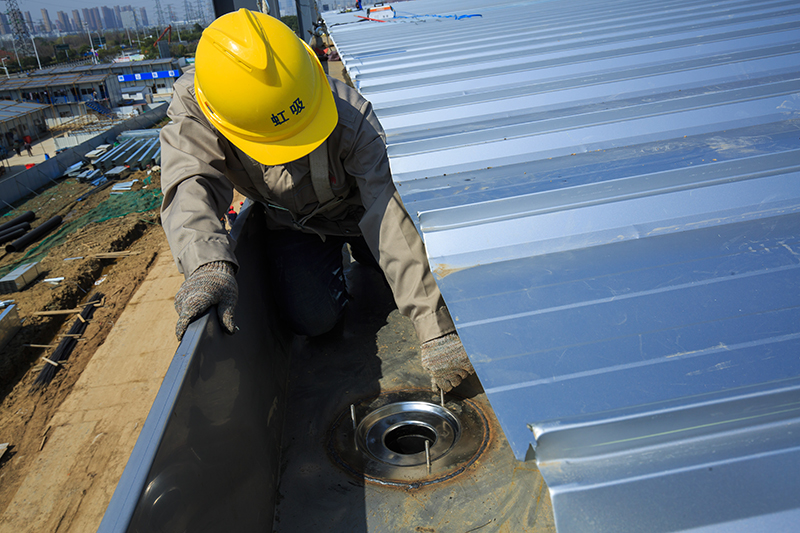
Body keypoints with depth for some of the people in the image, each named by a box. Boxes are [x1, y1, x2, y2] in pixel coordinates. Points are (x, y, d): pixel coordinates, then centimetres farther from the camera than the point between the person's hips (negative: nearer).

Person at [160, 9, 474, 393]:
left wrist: (435, 331, -41)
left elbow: (392, 222, -39)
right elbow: (192, 185, -40)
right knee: (314, 319, -16)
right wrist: (209, 264, -63)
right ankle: (334, 258, 16)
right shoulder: (191, 105, -29)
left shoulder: (352, 119, -36)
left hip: (356, 212, 0)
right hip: (290, 224, 1)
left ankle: (358, 249, 22)